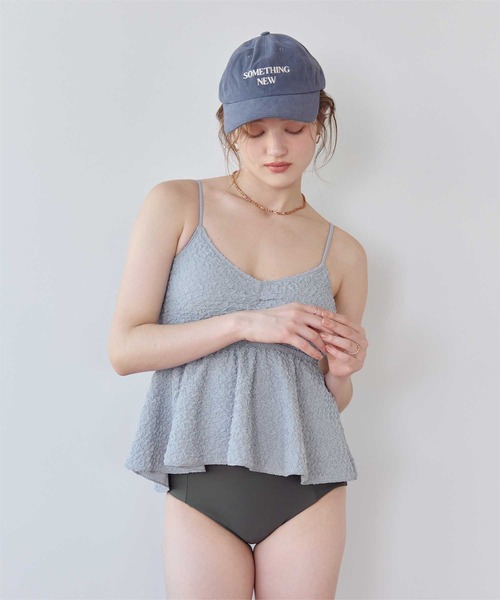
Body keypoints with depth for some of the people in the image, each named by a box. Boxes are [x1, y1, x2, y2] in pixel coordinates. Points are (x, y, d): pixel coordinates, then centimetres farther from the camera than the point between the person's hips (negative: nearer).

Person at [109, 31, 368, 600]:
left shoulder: (342, 252, 4)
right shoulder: (176, 205, -2)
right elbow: (124, 349, -8)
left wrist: (342, 371, -9)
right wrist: (244, 324, -16)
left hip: (307, 488, 2)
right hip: (202, 487, -1)